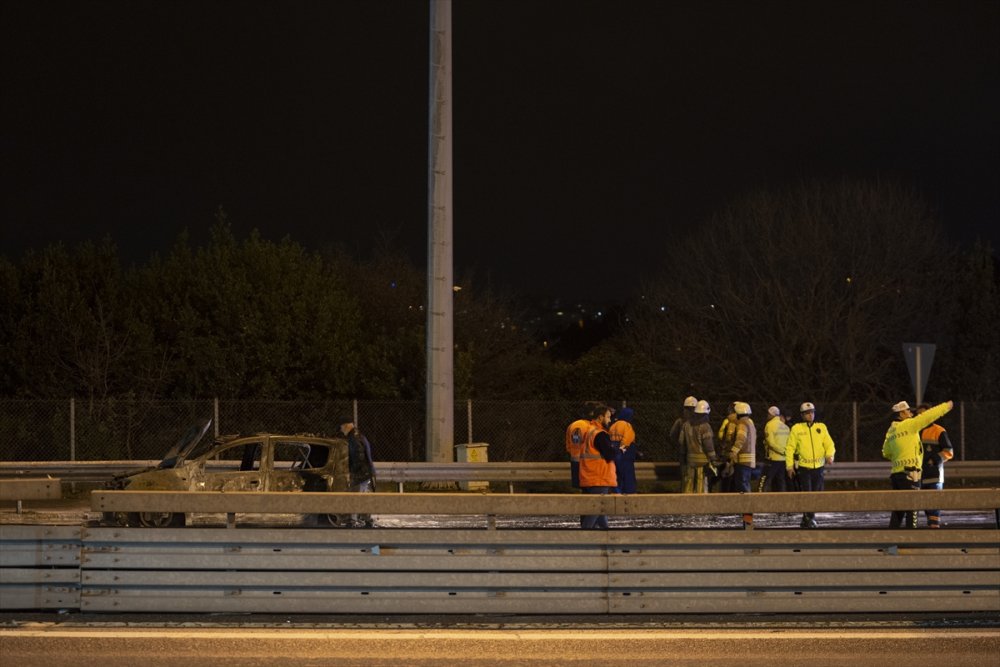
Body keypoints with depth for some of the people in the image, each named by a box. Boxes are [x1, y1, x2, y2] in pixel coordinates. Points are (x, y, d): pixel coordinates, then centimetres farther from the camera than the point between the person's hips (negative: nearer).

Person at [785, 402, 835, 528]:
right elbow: (790, 448, 0)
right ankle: (808, 519, -5)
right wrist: (789, 465, -6)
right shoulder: (796, 429, -1)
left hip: (818, 466, 3)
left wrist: (830, 455, -15)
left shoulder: (821, 427, 8)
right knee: (806, 493, -10)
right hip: (803, 466, -3)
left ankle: (809, 517, 22)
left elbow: (829, 443, 6)